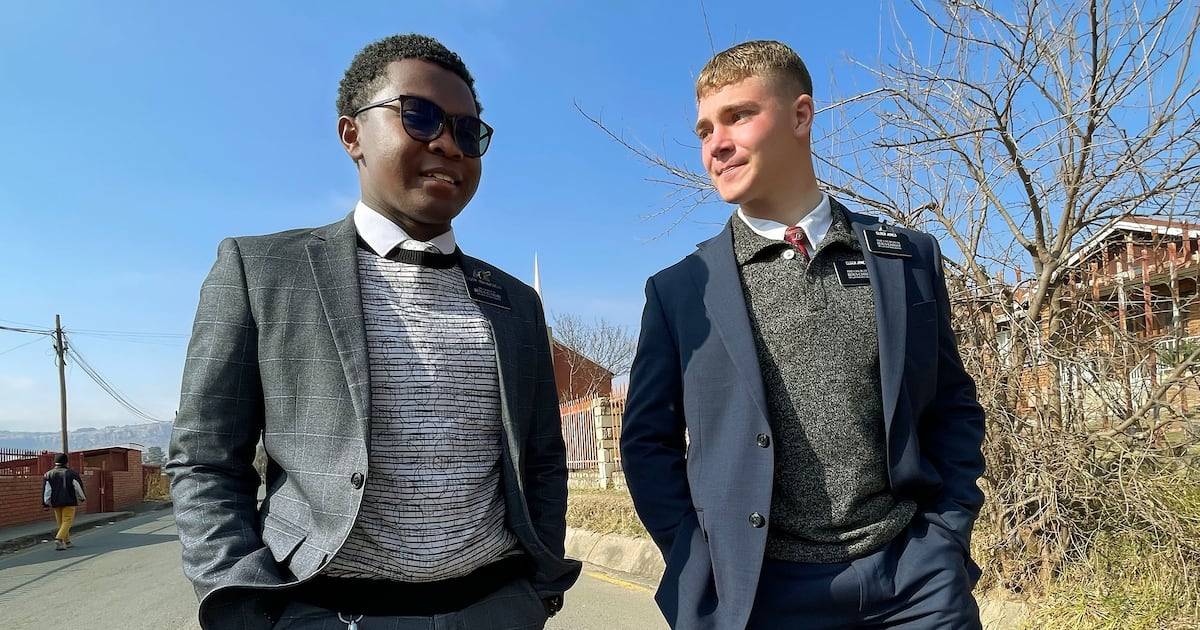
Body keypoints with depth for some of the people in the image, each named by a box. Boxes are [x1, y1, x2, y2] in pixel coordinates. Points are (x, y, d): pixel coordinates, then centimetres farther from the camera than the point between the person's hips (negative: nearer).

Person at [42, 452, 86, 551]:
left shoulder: (48, 474, 6)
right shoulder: (71, 473, -2)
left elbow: (46, 489, 0)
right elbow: (78, 487, 1)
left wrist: (46, 502, 1)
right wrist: (83, 498, 15)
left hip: (56, 502, 4)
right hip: (69, 502, -4)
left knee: (61, 523, 13)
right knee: (67, 521, -5)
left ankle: (67, 542, 19)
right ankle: (59, 539, -24)